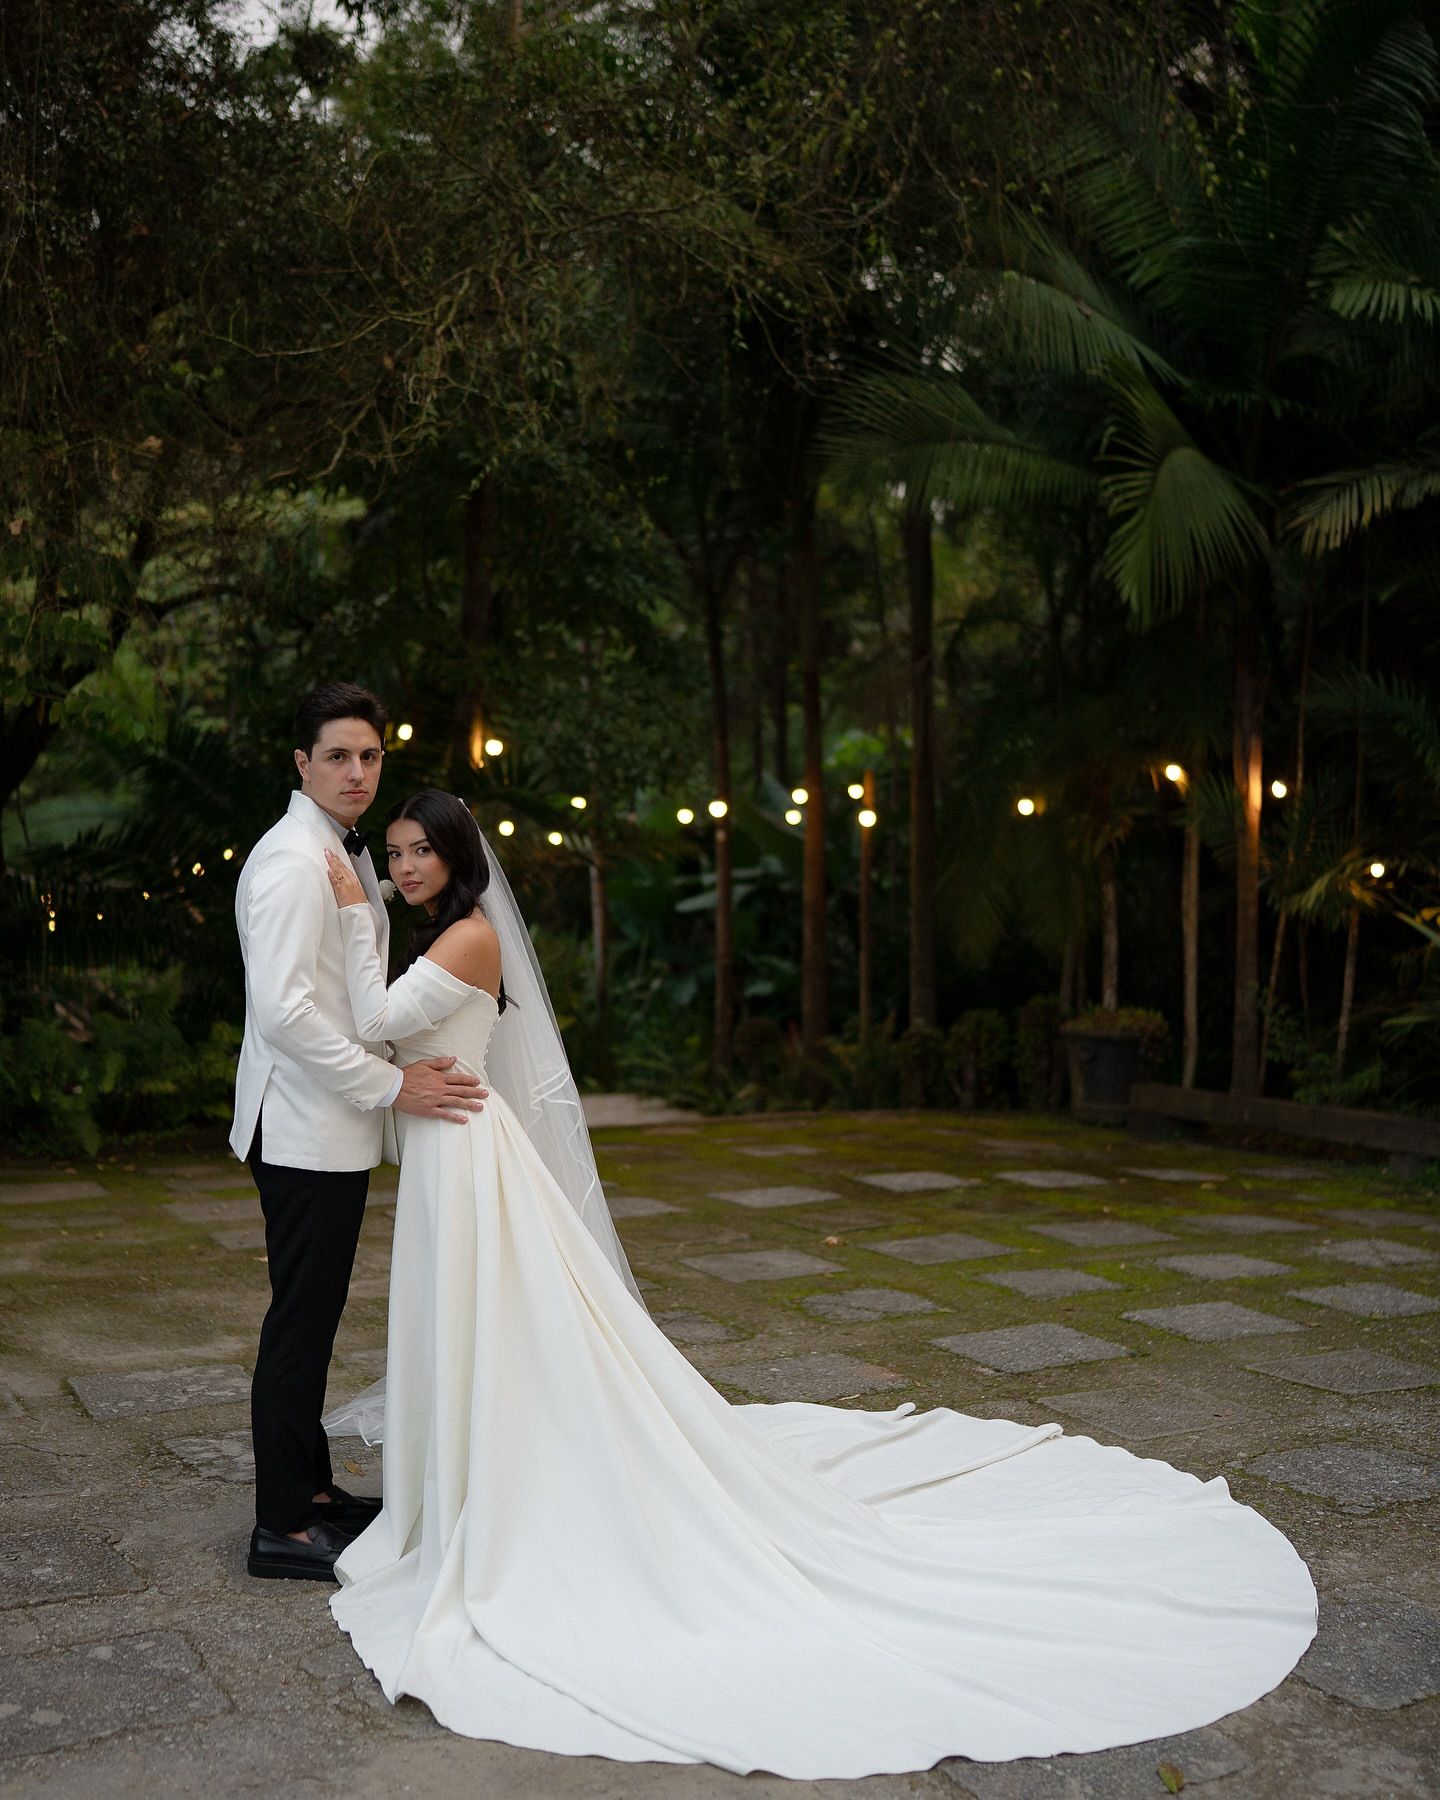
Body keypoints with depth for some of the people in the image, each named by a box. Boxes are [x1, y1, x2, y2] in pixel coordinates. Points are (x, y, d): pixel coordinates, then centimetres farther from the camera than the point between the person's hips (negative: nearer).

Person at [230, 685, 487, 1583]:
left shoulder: (351, 853, 14)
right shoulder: (290, 859, -17)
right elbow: (283, 1011, -25)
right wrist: (393, 1085, -21)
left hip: (339, 1126, 10)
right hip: (304, 1127, -10)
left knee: (316, 1315, 17)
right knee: (301, 1319, -2)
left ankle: (313, 1488, 29)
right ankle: (283, 1527, 8)